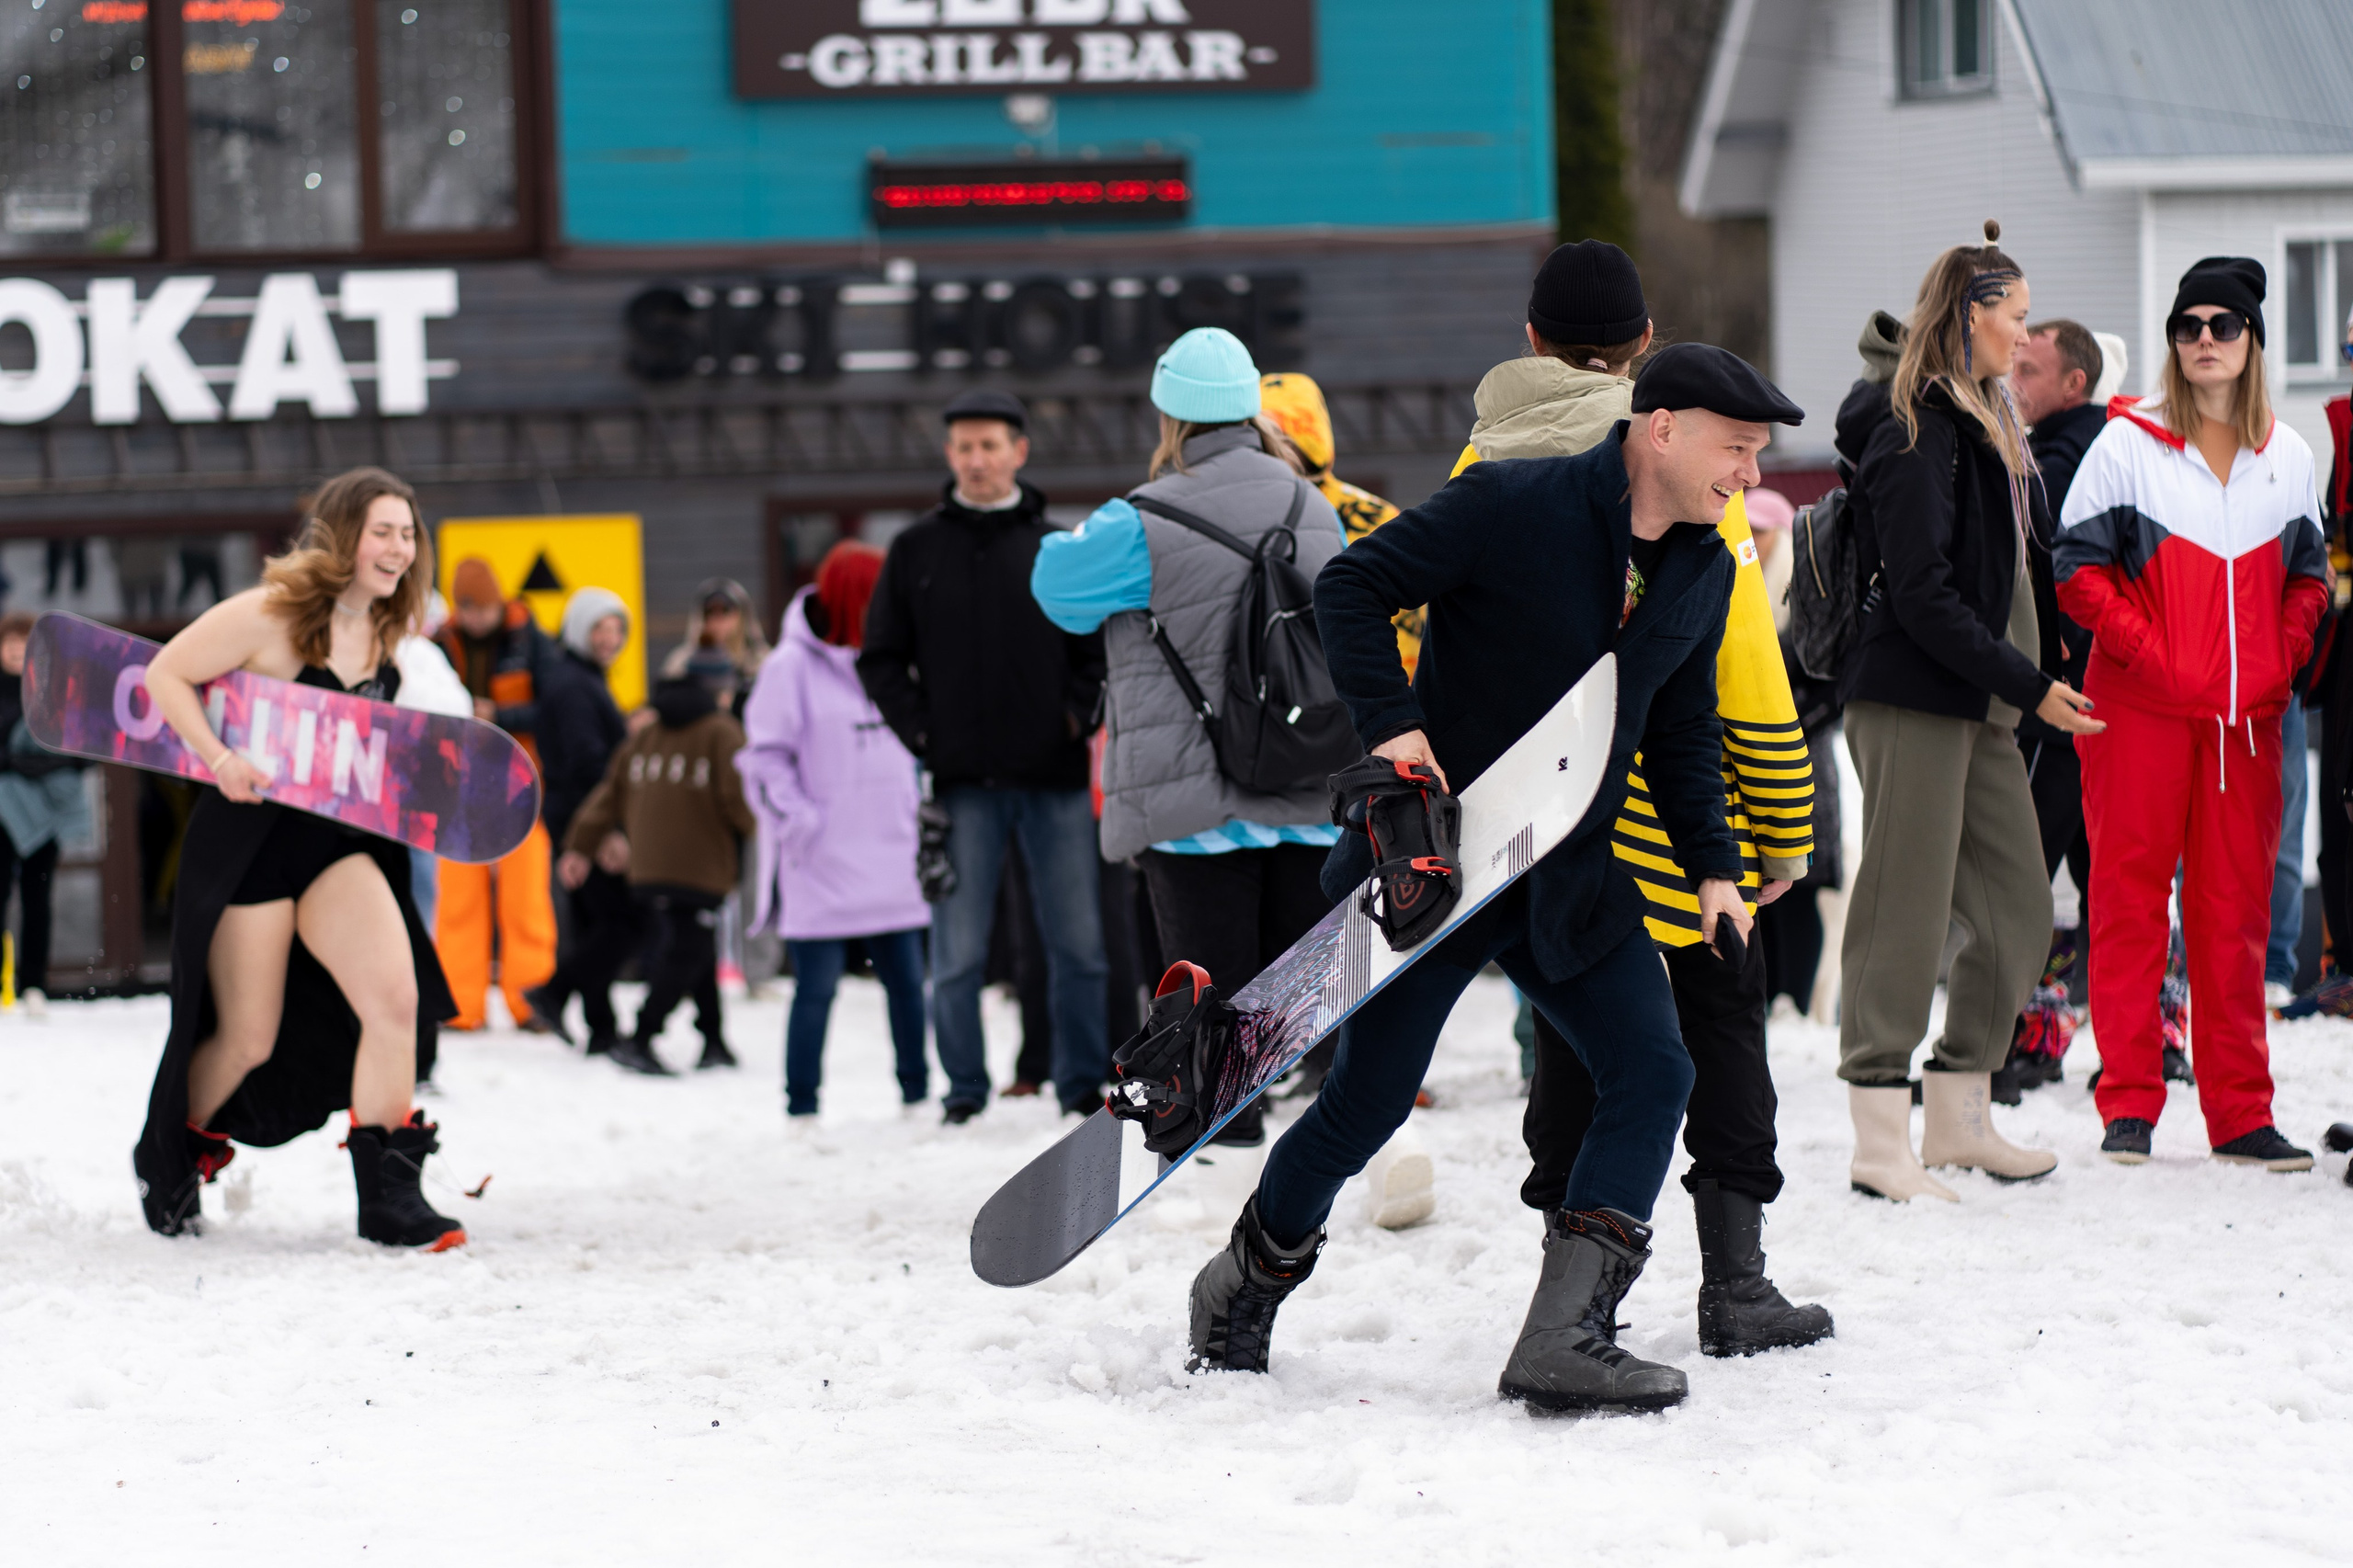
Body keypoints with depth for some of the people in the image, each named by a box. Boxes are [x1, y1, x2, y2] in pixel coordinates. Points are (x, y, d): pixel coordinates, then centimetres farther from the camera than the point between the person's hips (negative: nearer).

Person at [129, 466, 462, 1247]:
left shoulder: (381, 630, 6)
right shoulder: (270, 614, -14)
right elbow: (166, 674, -11)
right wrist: (220, 761, -22)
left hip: (337, 843, 5)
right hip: (248, 840, -5)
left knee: (395, 997, -17)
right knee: (248, 1040, 4)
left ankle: (388, 1192, -11)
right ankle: (167, 1157, 33)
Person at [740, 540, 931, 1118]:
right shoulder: (791, 668, -7)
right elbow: (766, 757, -7)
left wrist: (919, 812, 13)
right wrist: (797, 821, -15)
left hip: (892, 860, 5)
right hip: (823, 868, -5)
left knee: (907, 982, 8)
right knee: (817, 989, -3)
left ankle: (917, 1094, 18)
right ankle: (801, 1109, 4)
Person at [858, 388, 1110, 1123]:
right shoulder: (917, 551, 7)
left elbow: (1103, 645, 12)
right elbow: (881, 658, 9)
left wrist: (1078, 716, -3)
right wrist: (922, 732, -3)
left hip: (1055, 779, 0)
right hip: (963, 783, 0)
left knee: (1081, 944, 1)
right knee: (957, 952, 0)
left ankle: (1085, 1084, 10)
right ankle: (964, 1091, 8)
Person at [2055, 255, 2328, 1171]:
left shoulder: (2288, 458, 11)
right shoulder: (2127, 445, -1)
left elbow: (2308, 578, 17)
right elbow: (2079, 568, -3)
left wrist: (2279, 663, 2)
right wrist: (2147, 651, -12)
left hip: (2246, 716, 3)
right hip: (2140, 713, -3)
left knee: (2237, 907, 6)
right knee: (2130, 898, -2)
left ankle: (2240, 1112, 10)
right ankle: (2128, 1104, 3)